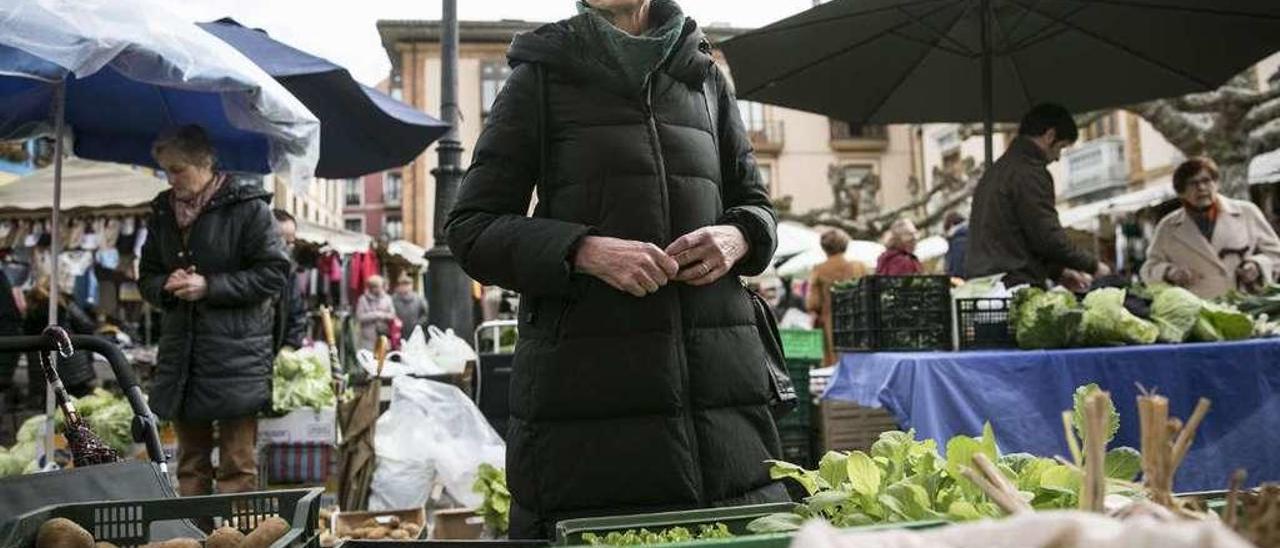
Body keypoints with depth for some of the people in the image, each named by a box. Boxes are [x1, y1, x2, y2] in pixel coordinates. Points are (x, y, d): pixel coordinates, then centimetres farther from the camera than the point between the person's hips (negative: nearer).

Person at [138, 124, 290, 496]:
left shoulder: (247, 207, -6)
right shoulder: (163, 211, 12)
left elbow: (273, 274, -9)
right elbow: (147, 277, 19)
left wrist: (209, 286, -15)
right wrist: (167, 285, -4)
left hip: (237, 354, -6)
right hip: (180, 350, 6)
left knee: (238, 467, 0)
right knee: (190, 462, 15)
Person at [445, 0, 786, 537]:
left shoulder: (705, 78, 17)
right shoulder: (540, 76, 6)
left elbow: (755, 204, 23)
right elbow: (471, 227, 1)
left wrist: (737, 237, -2)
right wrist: (584, 250, -16)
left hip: (718, 373, 4)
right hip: (584, 383, -3)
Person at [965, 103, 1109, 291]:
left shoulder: (997, 169, 21)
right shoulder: (1030, 173, -9)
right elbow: (1048, 237, -14)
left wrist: (1058, 272, 23)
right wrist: (1093, 266, 1)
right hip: (1017, 287, -9)